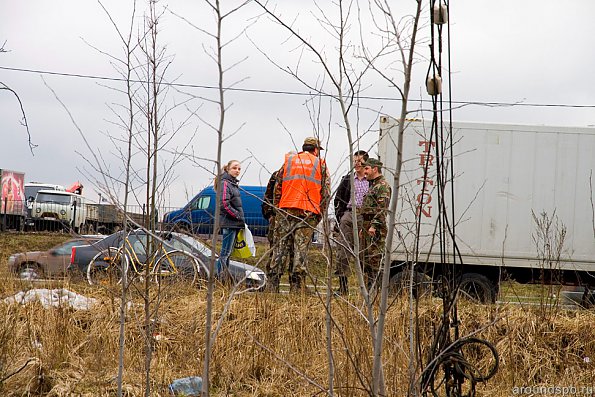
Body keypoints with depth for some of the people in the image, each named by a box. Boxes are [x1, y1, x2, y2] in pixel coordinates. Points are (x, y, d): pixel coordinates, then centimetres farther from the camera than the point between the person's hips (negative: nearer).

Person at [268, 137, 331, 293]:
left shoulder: (288, 161, 15)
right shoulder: (320, 165, 9)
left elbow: (277, 188, 13)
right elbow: (326, 192, 4)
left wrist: (278, 209, 18)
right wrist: (320, 215, 10)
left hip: (286, 209, 2)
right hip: (308, 212, -2)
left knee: (281, 247, 4)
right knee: (301, 248, -2)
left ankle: (272, 287, 1)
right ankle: (297, 288, -6)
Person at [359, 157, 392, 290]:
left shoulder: (383, 186, -11)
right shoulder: (373, 185, 23)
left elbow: (382, 209, -20)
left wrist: (374, 225, -25)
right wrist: (363, 228, 25)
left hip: (376, 229, -11)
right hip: (367, 227, 11)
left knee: (375, 259, -11)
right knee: (363, 258, 11)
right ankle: (367, 287, 15)